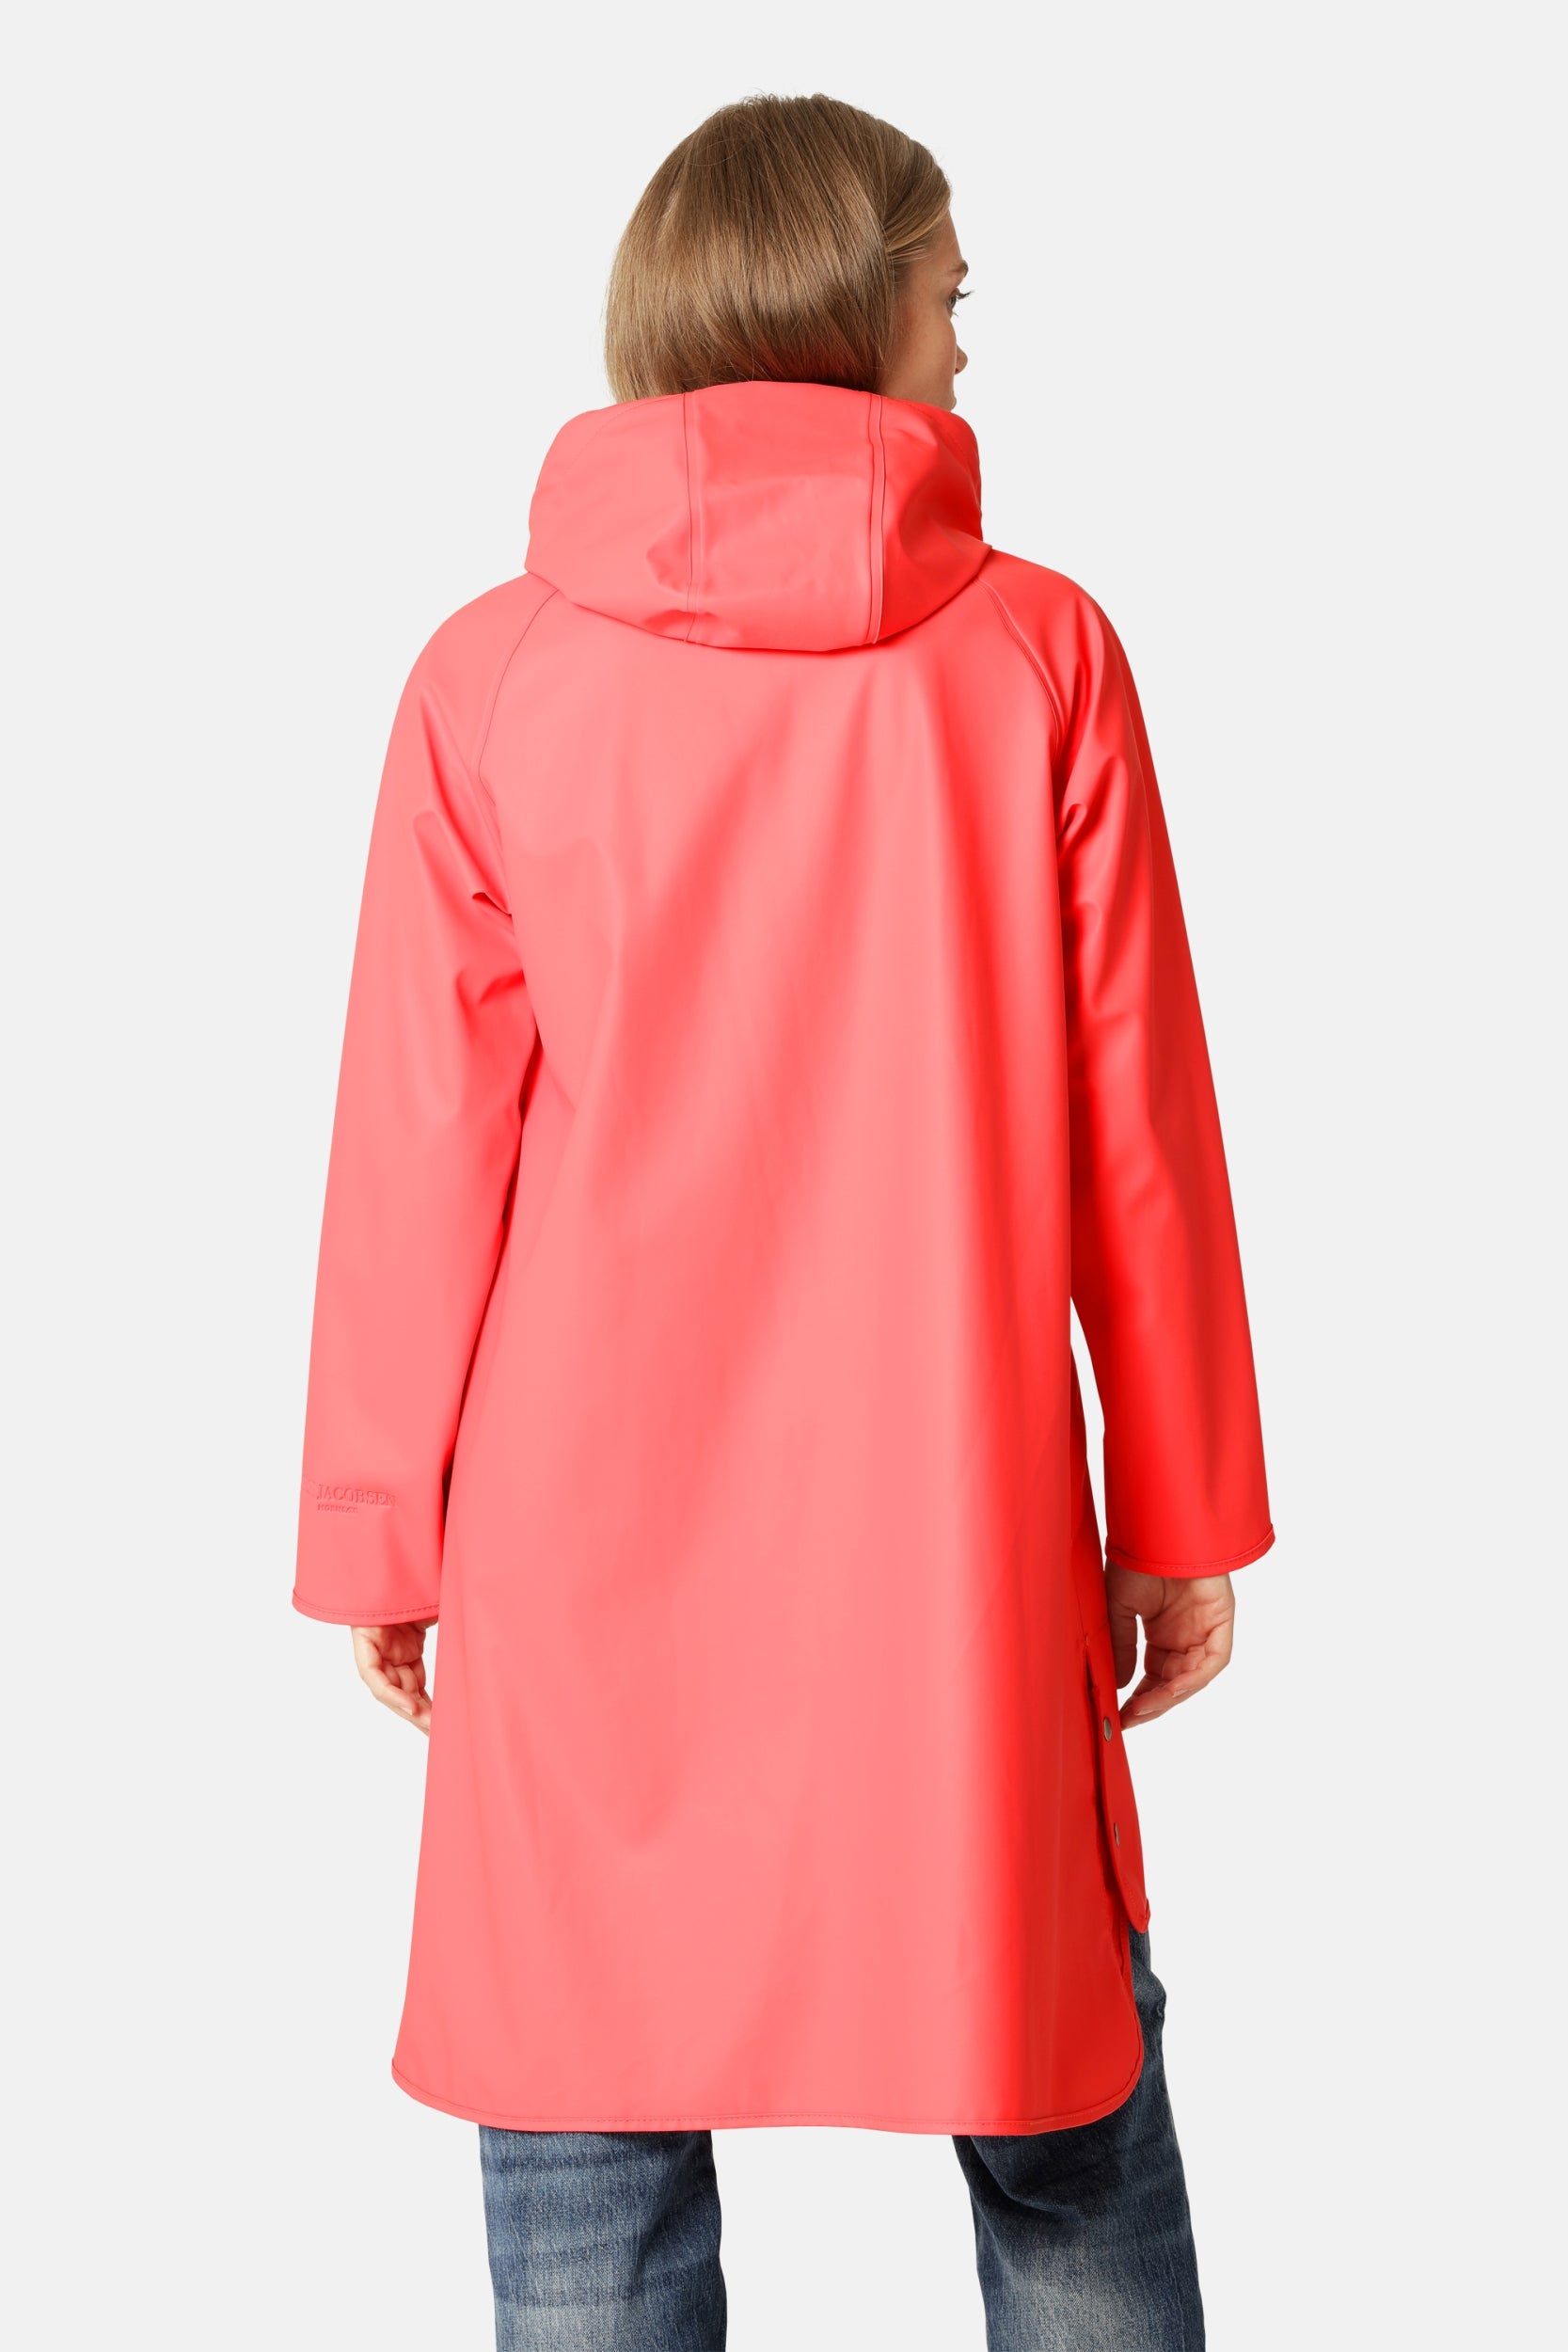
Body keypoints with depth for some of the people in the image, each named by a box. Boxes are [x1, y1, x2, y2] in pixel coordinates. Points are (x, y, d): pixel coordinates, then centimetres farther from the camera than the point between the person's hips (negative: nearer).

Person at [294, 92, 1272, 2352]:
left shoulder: (490, 673, -3)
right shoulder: (1038, 648, -3)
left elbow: (421, 1148, -2)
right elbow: (1137, 1124, -1)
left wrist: (378, 1539, 9)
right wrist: (1184, 1514, 9)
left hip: (584, 1526, 0)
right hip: (957, 1518, 1)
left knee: (587, 2160, 13)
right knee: (1071, 2118, 17)